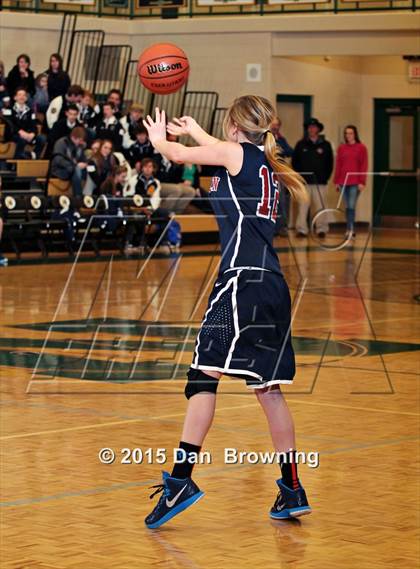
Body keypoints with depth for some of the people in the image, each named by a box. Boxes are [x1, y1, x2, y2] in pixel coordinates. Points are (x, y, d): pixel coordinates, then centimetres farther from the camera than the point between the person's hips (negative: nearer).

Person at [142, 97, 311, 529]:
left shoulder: (237, 153, -1)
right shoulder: (263, 163, 20)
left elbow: (177, 154, 11)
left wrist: (157, 138, 33)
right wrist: (194, 131, 57)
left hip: (244, 281, -8)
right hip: (273, 287, 8)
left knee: (205, 372, -14)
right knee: (267, 387, 12)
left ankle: (181, 478, -22)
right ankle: (292, 492, 15)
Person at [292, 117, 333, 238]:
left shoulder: (325, 145, 7)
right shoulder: (301, 145, 8)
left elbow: (330, 163, 7)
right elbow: (294, 161, 9)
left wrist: (326, 177, -1)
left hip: (320, 182, 0)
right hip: (304, 181, 0)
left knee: (320, 206, -1)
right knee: (302, 206, -4)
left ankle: (321, 229, 4)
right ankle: (301, 229, -3)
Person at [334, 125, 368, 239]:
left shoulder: (361, 148, 0)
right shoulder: (341, 148, 9)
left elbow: (364, 166, -2)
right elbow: (338, 165, 11)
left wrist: (362, 182, -9)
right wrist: (336, 181, 6)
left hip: (355, 182, -3)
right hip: (343, 181, 3)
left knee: (351, 206, -10)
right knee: (347, 206, 7)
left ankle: (350, 229, -10)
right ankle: (349, 229, 12)